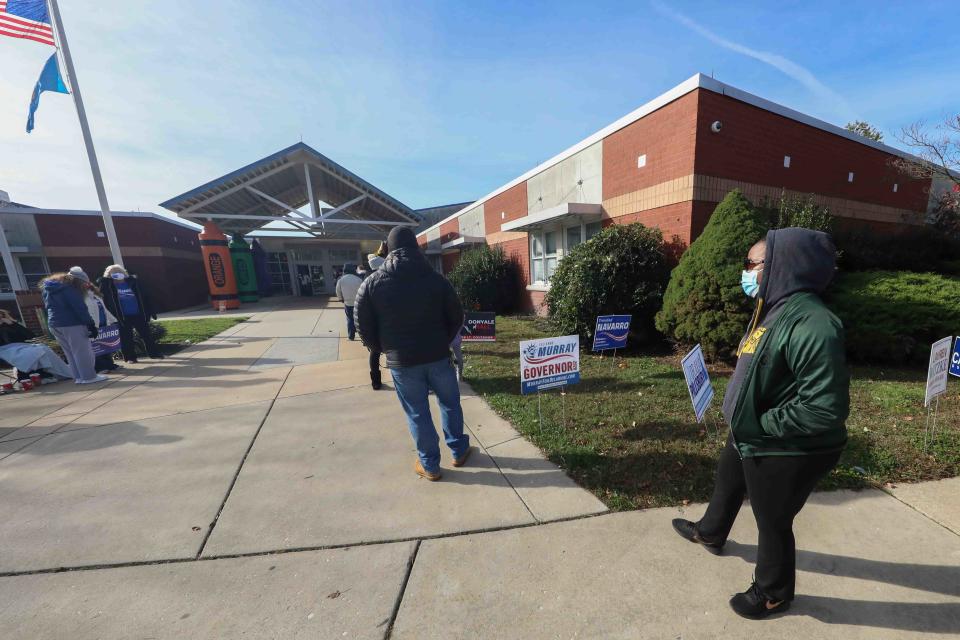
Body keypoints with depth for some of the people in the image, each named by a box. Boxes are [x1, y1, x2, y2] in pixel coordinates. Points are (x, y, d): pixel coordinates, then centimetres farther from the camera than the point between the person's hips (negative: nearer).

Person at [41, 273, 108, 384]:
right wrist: (90, 324, -17)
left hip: (53, 324, 8)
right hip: (71, 324, -8)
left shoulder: (48, 289, 18)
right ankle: (89, 377, -2)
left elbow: (49, 307, 18)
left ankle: (78, 377, 13)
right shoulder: (68, 287, -9)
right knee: (82, 351, -4)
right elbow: (79, 308, -16)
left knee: (70, 353, 12)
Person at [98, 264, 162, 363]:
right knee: (126, 338, 6)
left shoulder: (132, 281, 3)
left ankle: (154, 353, 18)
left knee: (146, 335, 8)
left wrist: (150, 311, 4)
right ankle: (130, 357, 16)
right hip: (123, 317, -1)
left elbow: (143, 297, 5)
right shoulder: (107, 285, 1)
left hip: (139, 314, 1)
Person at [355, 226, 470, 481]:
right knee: (450, 403, 20)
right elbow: (456, 316, 1)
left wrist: (383, 350, 12)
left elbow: (363, 325, 0)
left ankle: (430, 465, 27)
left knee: (417, 414, 13)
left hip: (401, 361, 0)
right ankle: (459, 451, 35)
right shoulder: (436, 279, -3)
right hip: (437, 356, 1)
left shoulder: (373, 283, -4)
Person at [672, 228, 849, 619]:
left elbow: (826, 408, -33)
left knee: (773, 522, 15)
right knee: (727, 481, 30)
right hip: (751, 436, 9)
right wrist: (746, 422, 10)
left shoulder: (811, 324, -30)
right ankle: (710, 533, 59)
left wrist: (762, 425, -21)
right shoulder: (775, 308, 1)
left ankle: (774, 594, 45)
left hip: (784, 452, -9)